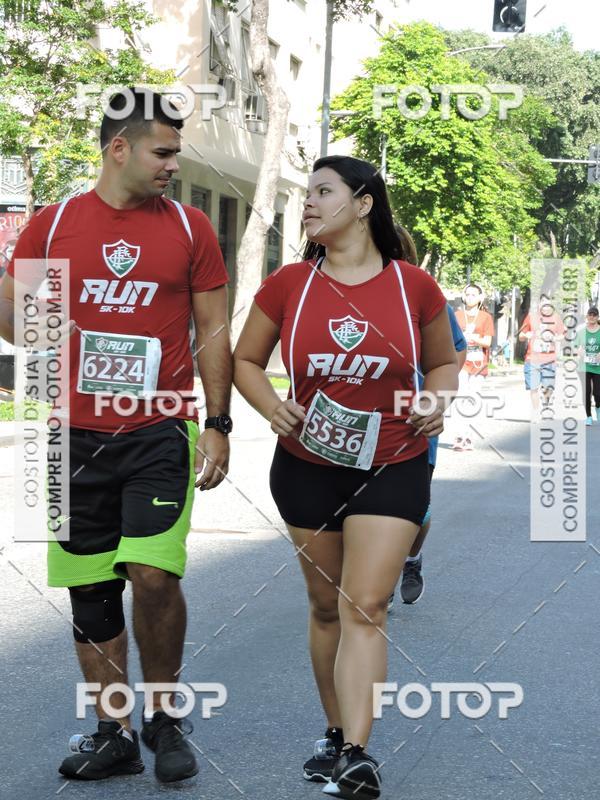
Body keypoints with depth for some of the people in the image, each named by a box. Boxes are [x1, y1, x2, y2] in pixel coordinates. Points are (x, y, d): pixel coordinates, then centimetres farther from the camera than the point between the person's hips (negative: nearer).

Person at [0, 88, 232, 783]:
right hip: (79, 438, 2)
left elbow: (213, 331, 6)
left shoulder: (189, 227, 4)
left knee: (154, 574, -16)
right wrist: (58, 357, -5)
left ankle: (164, 715, 8)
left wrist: (217, 425, 1)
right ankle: (113, 734, 20)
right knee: (91, 591, 6)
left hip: (162, 434, -1)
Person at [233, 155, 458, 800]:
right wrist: (273, 408, -12)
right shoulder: (288, 284, -3)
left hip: (391, 469, -2)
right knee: (326, 606, 12)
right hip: (306, 468, 2)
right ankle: (335, 733, 28)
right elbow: (245, 360, 7)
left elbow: (443, 362, 10)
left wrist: (437, 402, -10)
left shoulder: (414, 286, -6)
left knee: (365, 607, -10)